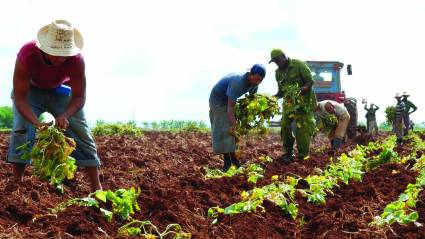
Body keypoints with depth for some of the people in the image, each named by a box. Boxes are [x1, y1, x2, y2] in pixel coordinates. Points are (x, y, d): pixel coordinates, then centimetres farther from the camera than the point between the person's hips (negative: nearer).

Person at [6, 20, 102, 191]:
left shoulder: (76, 59, -35)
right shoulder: (27, 55, -39)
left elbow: (79, 97, -25)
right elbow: (19, 98, -35)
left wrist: (64, 116, -46)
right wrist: (37, 123, -50)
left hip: (60, 91, 1)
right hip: (30, 90, -1)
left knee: (80, 132, -8)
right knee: (22, 130, -21)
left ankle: (97, 188, -6)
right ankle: (16, 183, -13)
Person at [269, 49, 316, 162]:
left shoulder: (298, 65, -11)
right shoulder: (278, 72, 9)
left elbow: (310, 81, -13)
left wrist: (300, 90, -29)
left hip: (304, 101, -6)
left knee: (303, 129, -9)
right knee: (285, 126, -4)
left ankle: (303, 156, -4)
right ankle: (288, 153, 6)